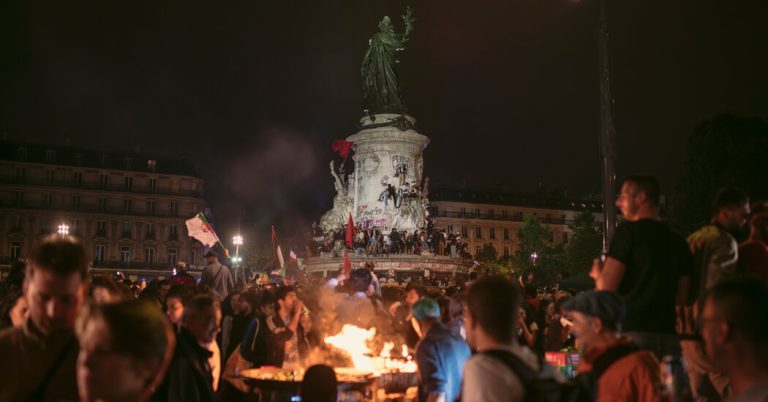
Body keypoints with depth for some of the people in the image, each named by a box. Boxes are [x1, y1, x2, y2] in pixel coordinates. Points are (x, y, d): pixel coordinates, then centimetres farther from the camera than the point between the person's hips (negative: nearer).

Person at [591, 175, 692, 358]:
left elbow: (606, 287, -9)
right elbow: (681, 298, 15)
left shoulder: (628, 231, -4)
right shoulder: (679, 241, 13)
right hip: (669, 334, 6)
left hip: (632, 331, -6)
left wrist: (598, 274, 12)